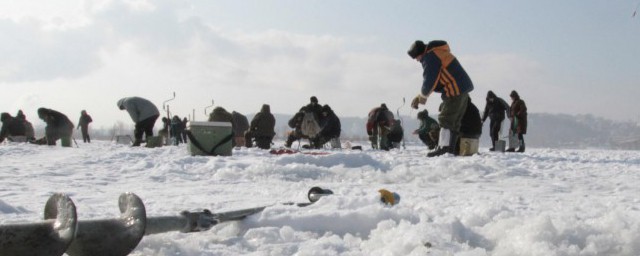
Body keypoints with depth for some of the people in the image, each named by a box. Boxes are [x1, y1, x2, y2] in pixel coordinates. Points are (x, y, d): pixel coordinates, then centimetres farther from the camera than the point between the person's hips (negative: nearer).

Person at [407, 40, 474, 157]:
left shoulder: (430, 57, -12)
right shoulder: (439, 53, 22)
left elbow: (429, 80, -15)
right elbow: (436, 80, 23)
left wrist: (422, 96, 4)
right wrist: (420, 96, 15)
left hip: (455, 91, -10)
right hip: (463, 88, 10)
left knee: (445, 119, -10)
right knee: (454, 121, 11)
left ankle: (443, 148, -15)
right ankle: (451, 148, 13)